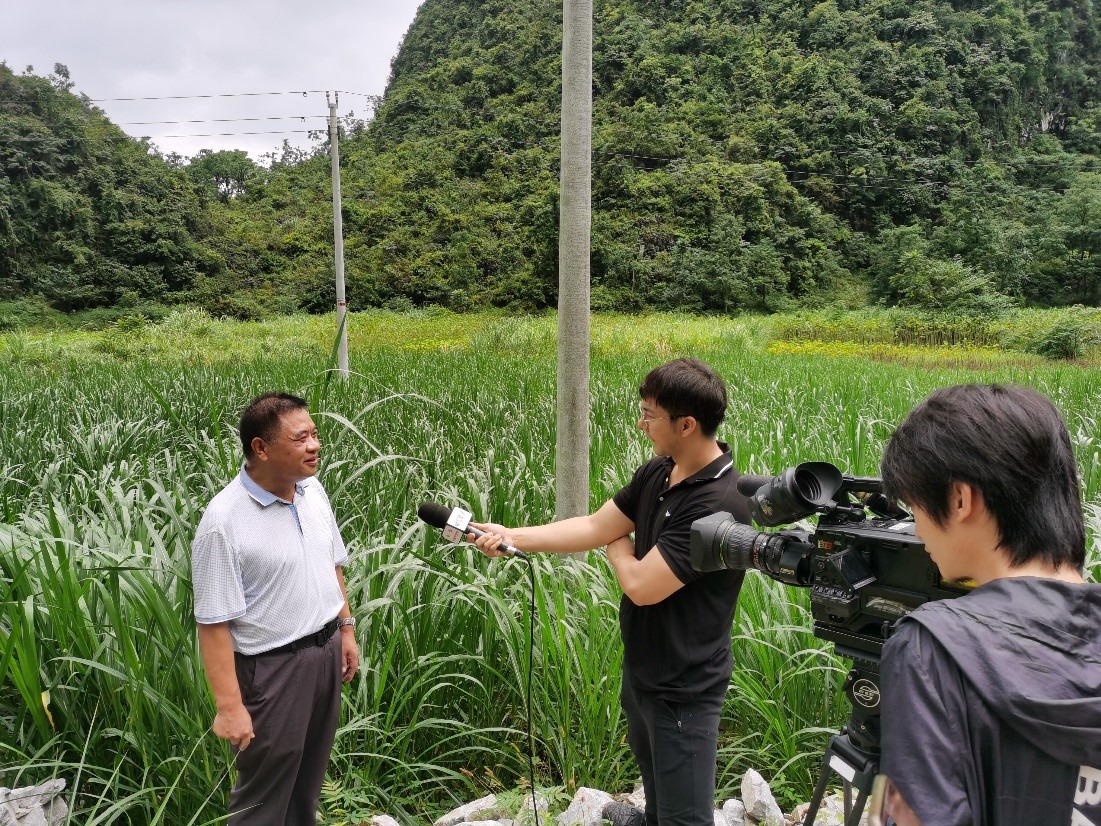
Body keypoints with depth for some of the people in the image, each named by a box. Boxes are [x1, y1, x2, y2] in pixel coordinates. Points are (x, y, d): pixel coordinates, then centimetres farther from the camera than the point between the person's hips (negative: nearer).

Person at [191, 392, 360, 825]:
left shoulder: (313, 489, -3)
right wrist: (229, 705, -20)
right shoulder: (224, 521, -24)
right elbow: (213, 622, -21)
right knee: (265, 790, 12)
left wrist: (346, 628, 14)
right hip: (273, 666, -6)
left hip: (326, 649, 7)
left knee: (311, 772, 24)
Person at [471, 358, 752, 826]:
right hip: (642, 672, 8)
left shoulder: (719, 505, -29)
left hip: (683, 691, -8)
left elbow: (642, 585, -28)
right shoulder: (657, 473, -1)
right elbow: (594, 527, 4)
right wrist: (511, 536, -3)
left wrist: (619, 549, -6)